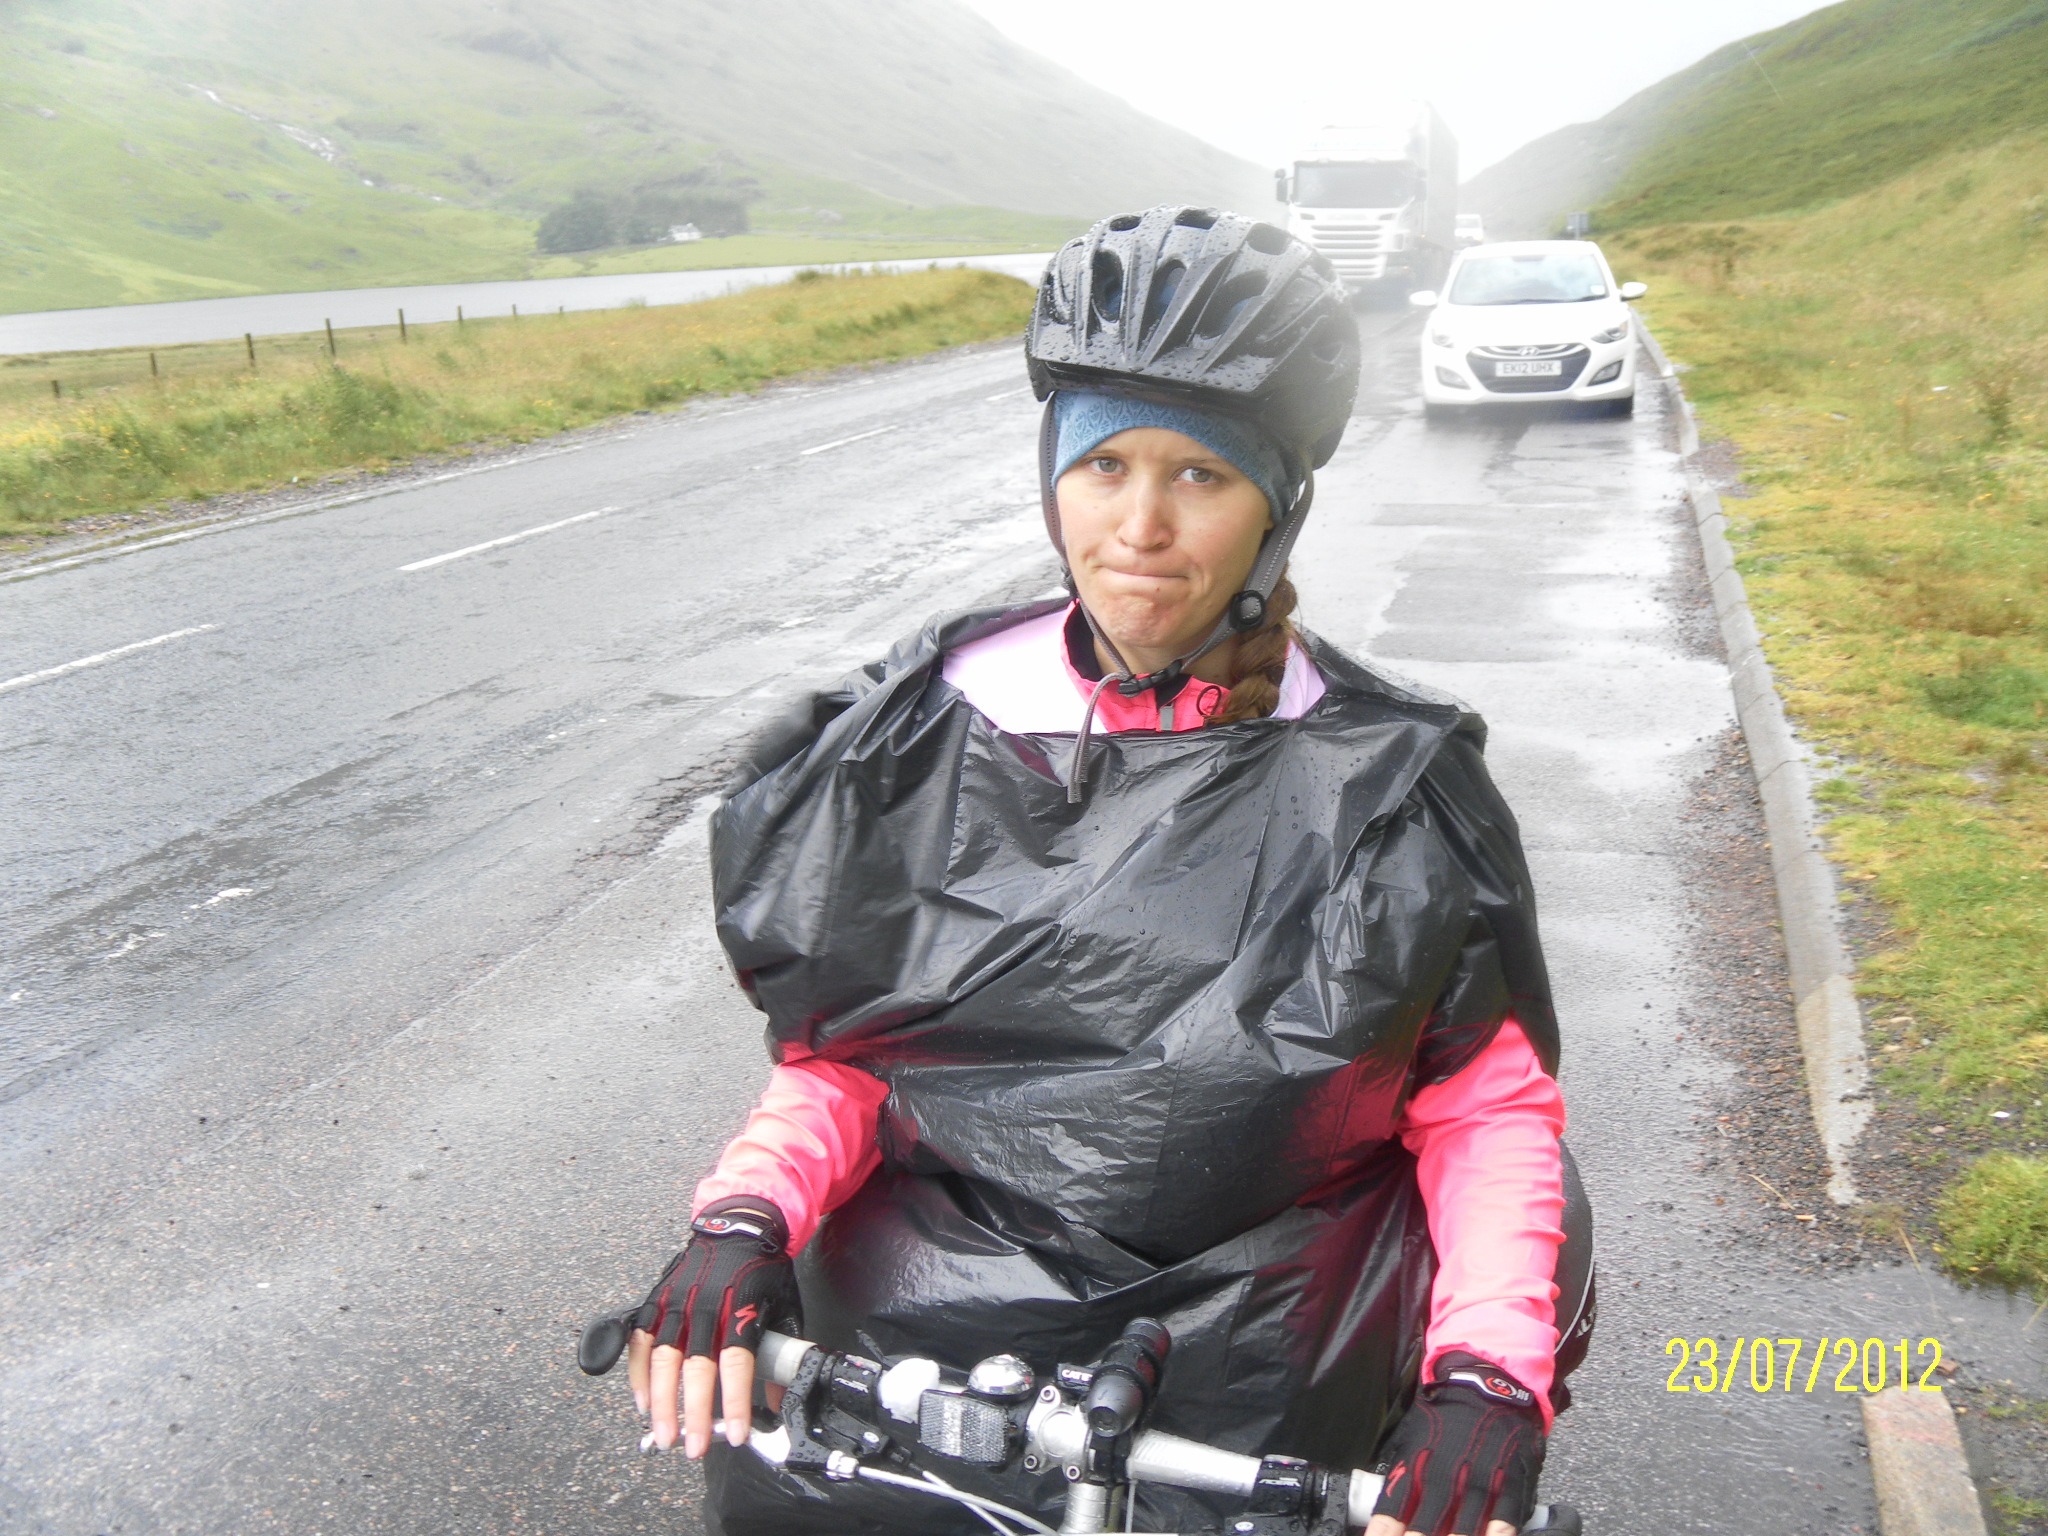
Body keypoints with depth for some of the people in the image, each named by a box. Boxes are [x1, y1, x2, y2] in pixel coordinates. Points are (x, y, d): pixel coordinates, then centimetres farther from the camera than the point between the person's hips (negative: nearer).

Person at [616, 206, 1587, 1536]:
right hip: (915, 1350, 2)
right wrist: (743, 1220, -12)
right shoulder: (920, 740, 0)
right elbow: (839, 1055, 6)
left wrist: (1488, 1373, -14)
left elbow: (1490, 1103, 1)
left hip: (1253, 1410, -1)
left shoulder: (1392, 784, -4)